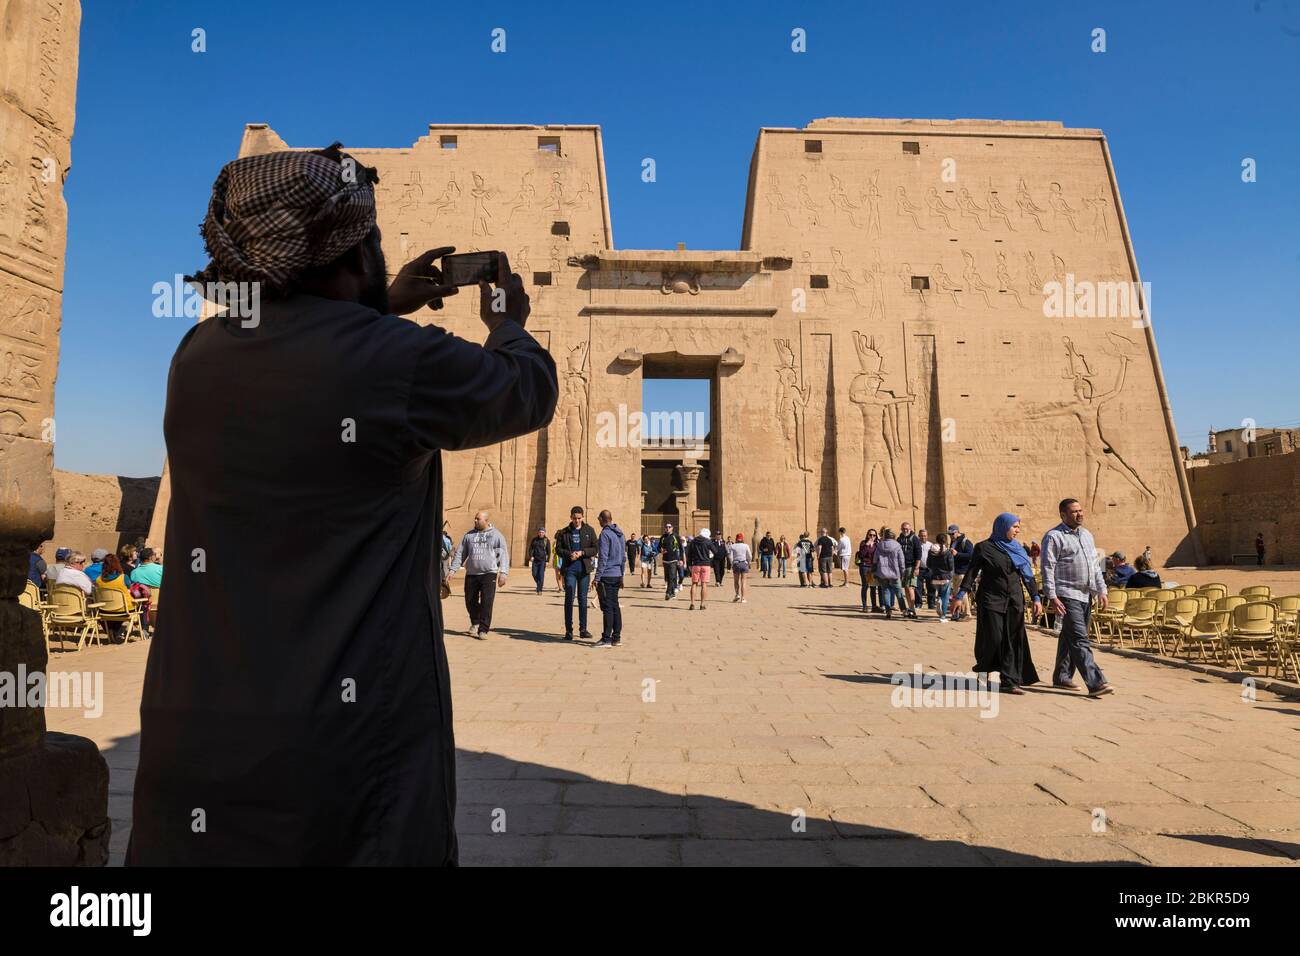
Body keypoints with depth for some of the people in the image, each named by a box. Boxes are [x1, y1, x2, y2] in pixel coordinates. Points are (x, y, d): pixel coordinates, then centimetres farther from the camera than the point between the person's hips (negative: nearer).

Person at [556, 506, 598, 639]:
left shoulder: (589, 530, 4)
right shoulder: (564, 532, 5)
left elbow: (595, 549, 2)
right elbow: (558, 549, 5)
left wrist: (582, 553, -14)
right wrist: (569, 554, -14)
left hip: (584, 568, 1)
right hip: (569, 568, -1)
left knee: (583, 598, 7)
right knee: (569, 598, -3)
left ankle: (583, 629, 14)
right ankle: (568, 630, 2)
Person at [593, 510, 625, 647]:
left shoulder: (605, 534, -12)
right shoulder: (620, 534, 13)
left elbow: (603, 558, -16)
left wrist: (597, 577, -14)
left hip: (606, 576, -8)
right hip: (617, 575, 8)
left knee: (607, 607, -5)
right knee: (615, 606, 11)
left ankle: (606, 639, -2)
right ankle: (616, 637, 15)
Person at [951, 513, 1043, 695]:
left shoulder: (1018, 548, 10)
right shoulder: (984, 548, -4)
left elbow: (1027, 575, 11)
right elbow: (971, 572, -6)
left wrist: (1036, 598, 4)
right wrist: (961, 595, -14)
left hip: (1014, 600, 4)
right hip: (991, 600, -4)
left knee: (1013, 641, 1)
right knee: (993, 638, -5)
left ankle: (1009, 682, 6)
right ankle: (984, 666, 23)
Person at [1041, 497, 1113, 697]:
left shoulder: (1087, 535, 17)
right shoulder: (1054, 537, -8)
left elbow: (1095, 566, 22)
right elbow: (1048, 568, -12)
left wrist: (1101, 591, 15)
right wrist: (1052, 597, -18)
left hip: (1086, 596, 8)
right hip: (1067, 596, -8)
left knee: (1069, 638, 14)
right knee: (1080, 640, -11)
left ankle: (1061, 677, 23)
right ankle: (1095, 683, -16)